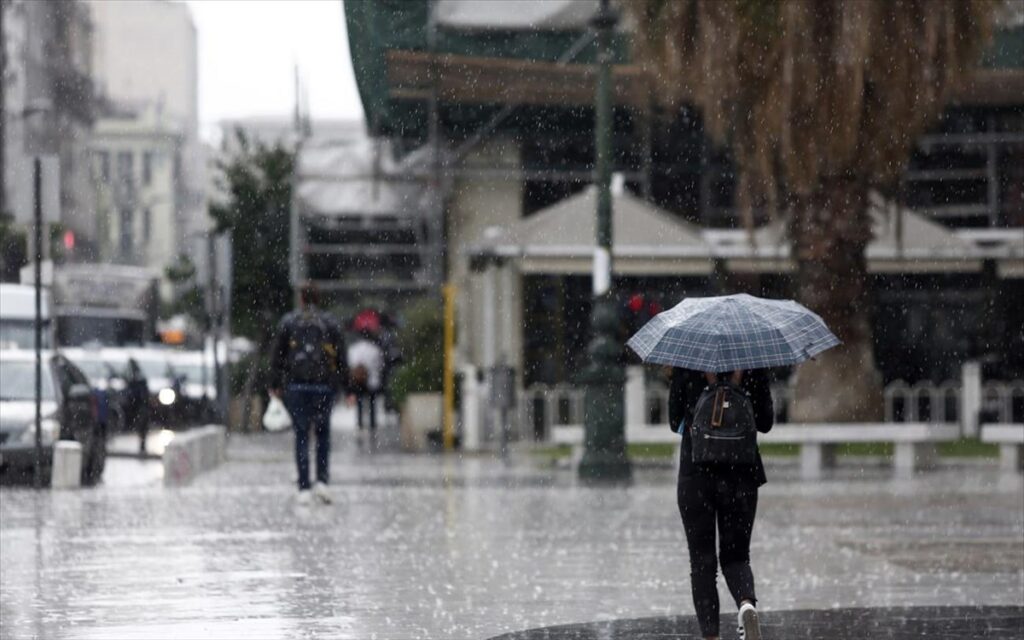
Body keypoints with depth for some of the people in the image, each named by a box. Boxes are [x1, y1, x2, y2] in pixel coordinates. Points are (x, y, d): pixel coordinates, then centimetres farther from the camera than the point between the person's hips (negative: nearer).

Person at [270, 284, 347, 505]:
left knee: (301, 435, 2)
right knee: (323, 433, 13)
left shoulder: (287, 322, 3)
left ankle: (304, 489, -2)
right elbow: (341, 356, 4)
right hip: (324, 385, 0)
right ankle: (322, 481, -2)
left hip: (295, 385, 0)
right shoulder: (330, 323, 4)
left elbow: (277, 355, 3)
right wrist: (346, 386, 7)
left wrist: (276, 384, 8)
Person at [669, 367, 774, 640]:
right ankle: (746, 603, -20)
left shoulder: (685, 368, -5)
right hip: (742, 474, 1)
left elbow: (675, 421, 3)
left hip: (695, 475, -1)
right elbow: (766, 423, 4)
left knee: (702, 561, 7)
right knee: (736, 556, 12)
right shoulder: (753, 368, -3)